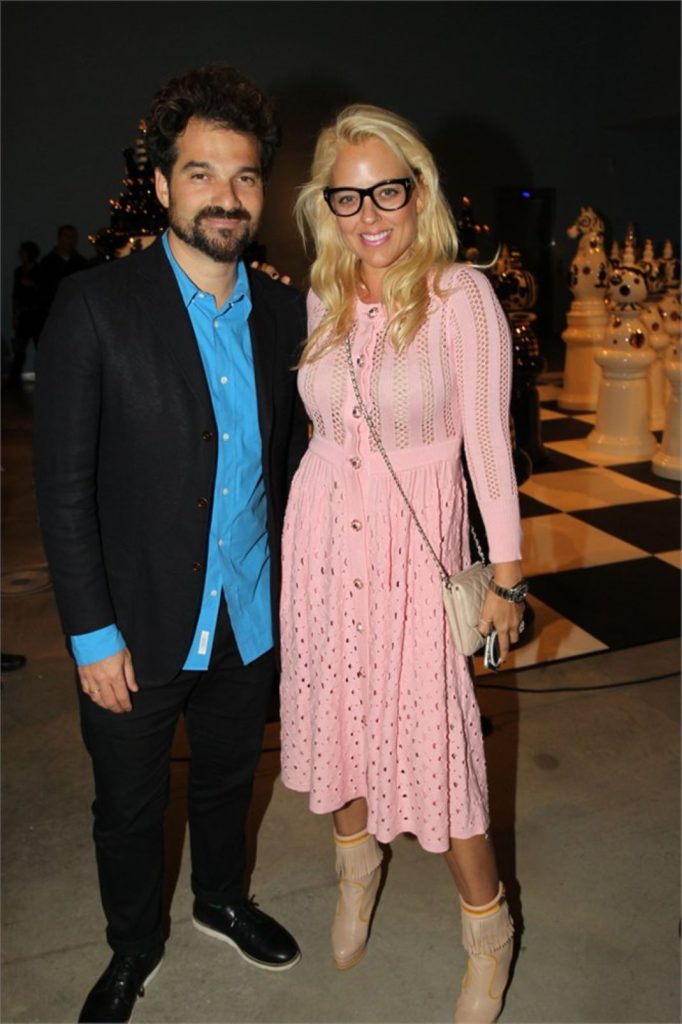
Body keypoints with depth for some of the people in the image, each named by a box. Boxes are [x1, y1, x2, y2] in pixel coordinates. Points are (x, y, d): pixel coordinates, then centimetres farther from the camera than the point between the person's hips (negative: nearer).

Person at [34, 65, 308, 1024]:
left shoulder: (285, 313, 0)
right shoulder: (95, 306, -13)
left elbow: (289, 456, 7)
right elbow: (63, 485, -13)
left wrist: (295, 584, 5)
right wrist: (94, 635, -13)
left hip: (251, 620, 4)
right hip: (140, 629, -3)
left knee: (229, 780, 25)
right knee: (128, 809, 18)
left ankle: (222, 900, 54)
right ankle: (133, 945, 47)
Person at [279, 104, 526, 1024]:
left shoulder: (461, 294, -10)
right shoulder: (322, 298, 4)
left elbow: (488, 439, -9)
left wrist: (506, 574, -9)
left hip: (417, 540, -4)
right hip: (322, 532, 5)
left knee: (433, 733, 1)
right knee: (337, 706, 17)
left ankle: (487, 926, 27)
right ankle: (357, 863, 46)